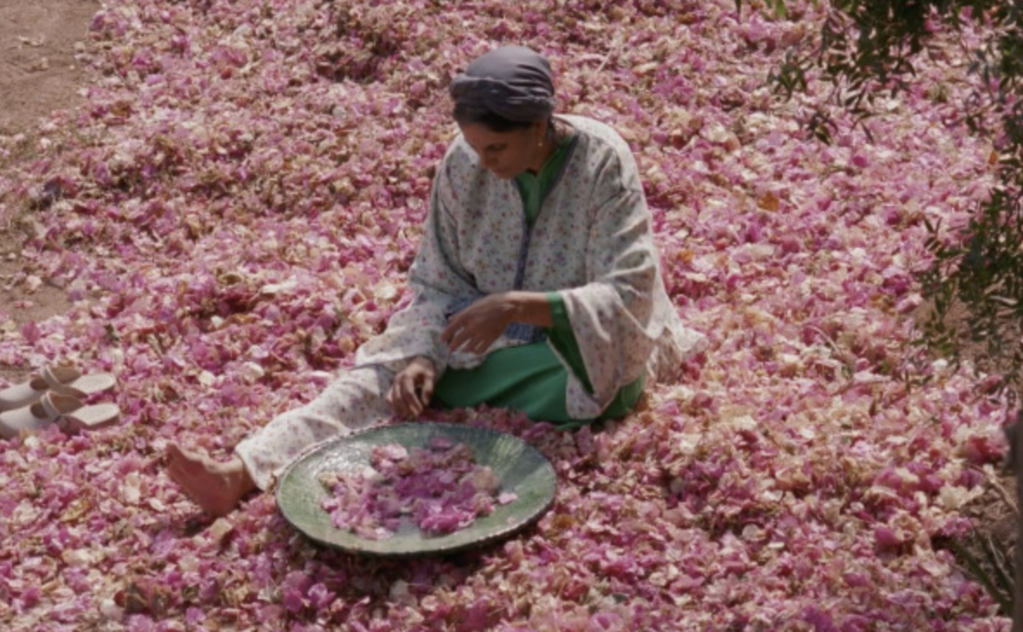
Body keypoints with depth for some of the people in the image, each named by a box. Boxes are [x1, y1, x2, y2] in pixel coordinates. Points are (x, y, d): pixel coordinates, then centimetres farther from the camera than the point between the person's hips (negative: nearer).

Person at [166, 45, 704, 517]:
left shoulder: (601, 162, -23)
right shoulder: (463, 163, -12)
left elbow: (628, 295, -27)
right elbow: (439, 283, -5)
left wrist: (518, 306, -40)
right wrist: (424, 356, -25)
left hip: (580, 349, -3)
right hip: (486, 331, 4)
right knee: (383, 373, -21)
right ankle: (243, 472, -33)